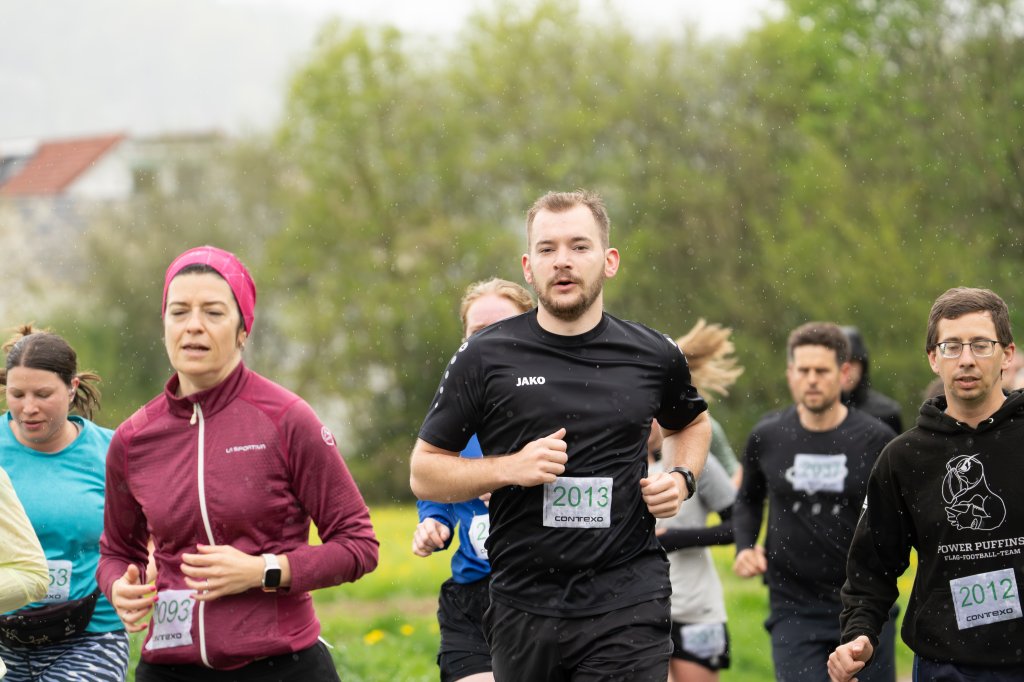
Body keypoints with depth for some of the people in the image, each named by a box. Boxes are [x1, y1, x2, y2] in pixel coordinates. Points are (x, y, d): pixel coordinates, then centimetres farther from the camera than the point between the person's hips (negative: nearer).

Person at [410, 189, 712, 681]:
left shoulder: (654, 357, 5)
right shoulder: (485, 358, 0)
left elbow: (690, 422, 28)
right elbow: (424, 473, 4)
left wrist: (682, 478, 7)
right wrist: (510, 468, -12)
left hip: (628, 607, 0)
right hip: (522, 604, 1)